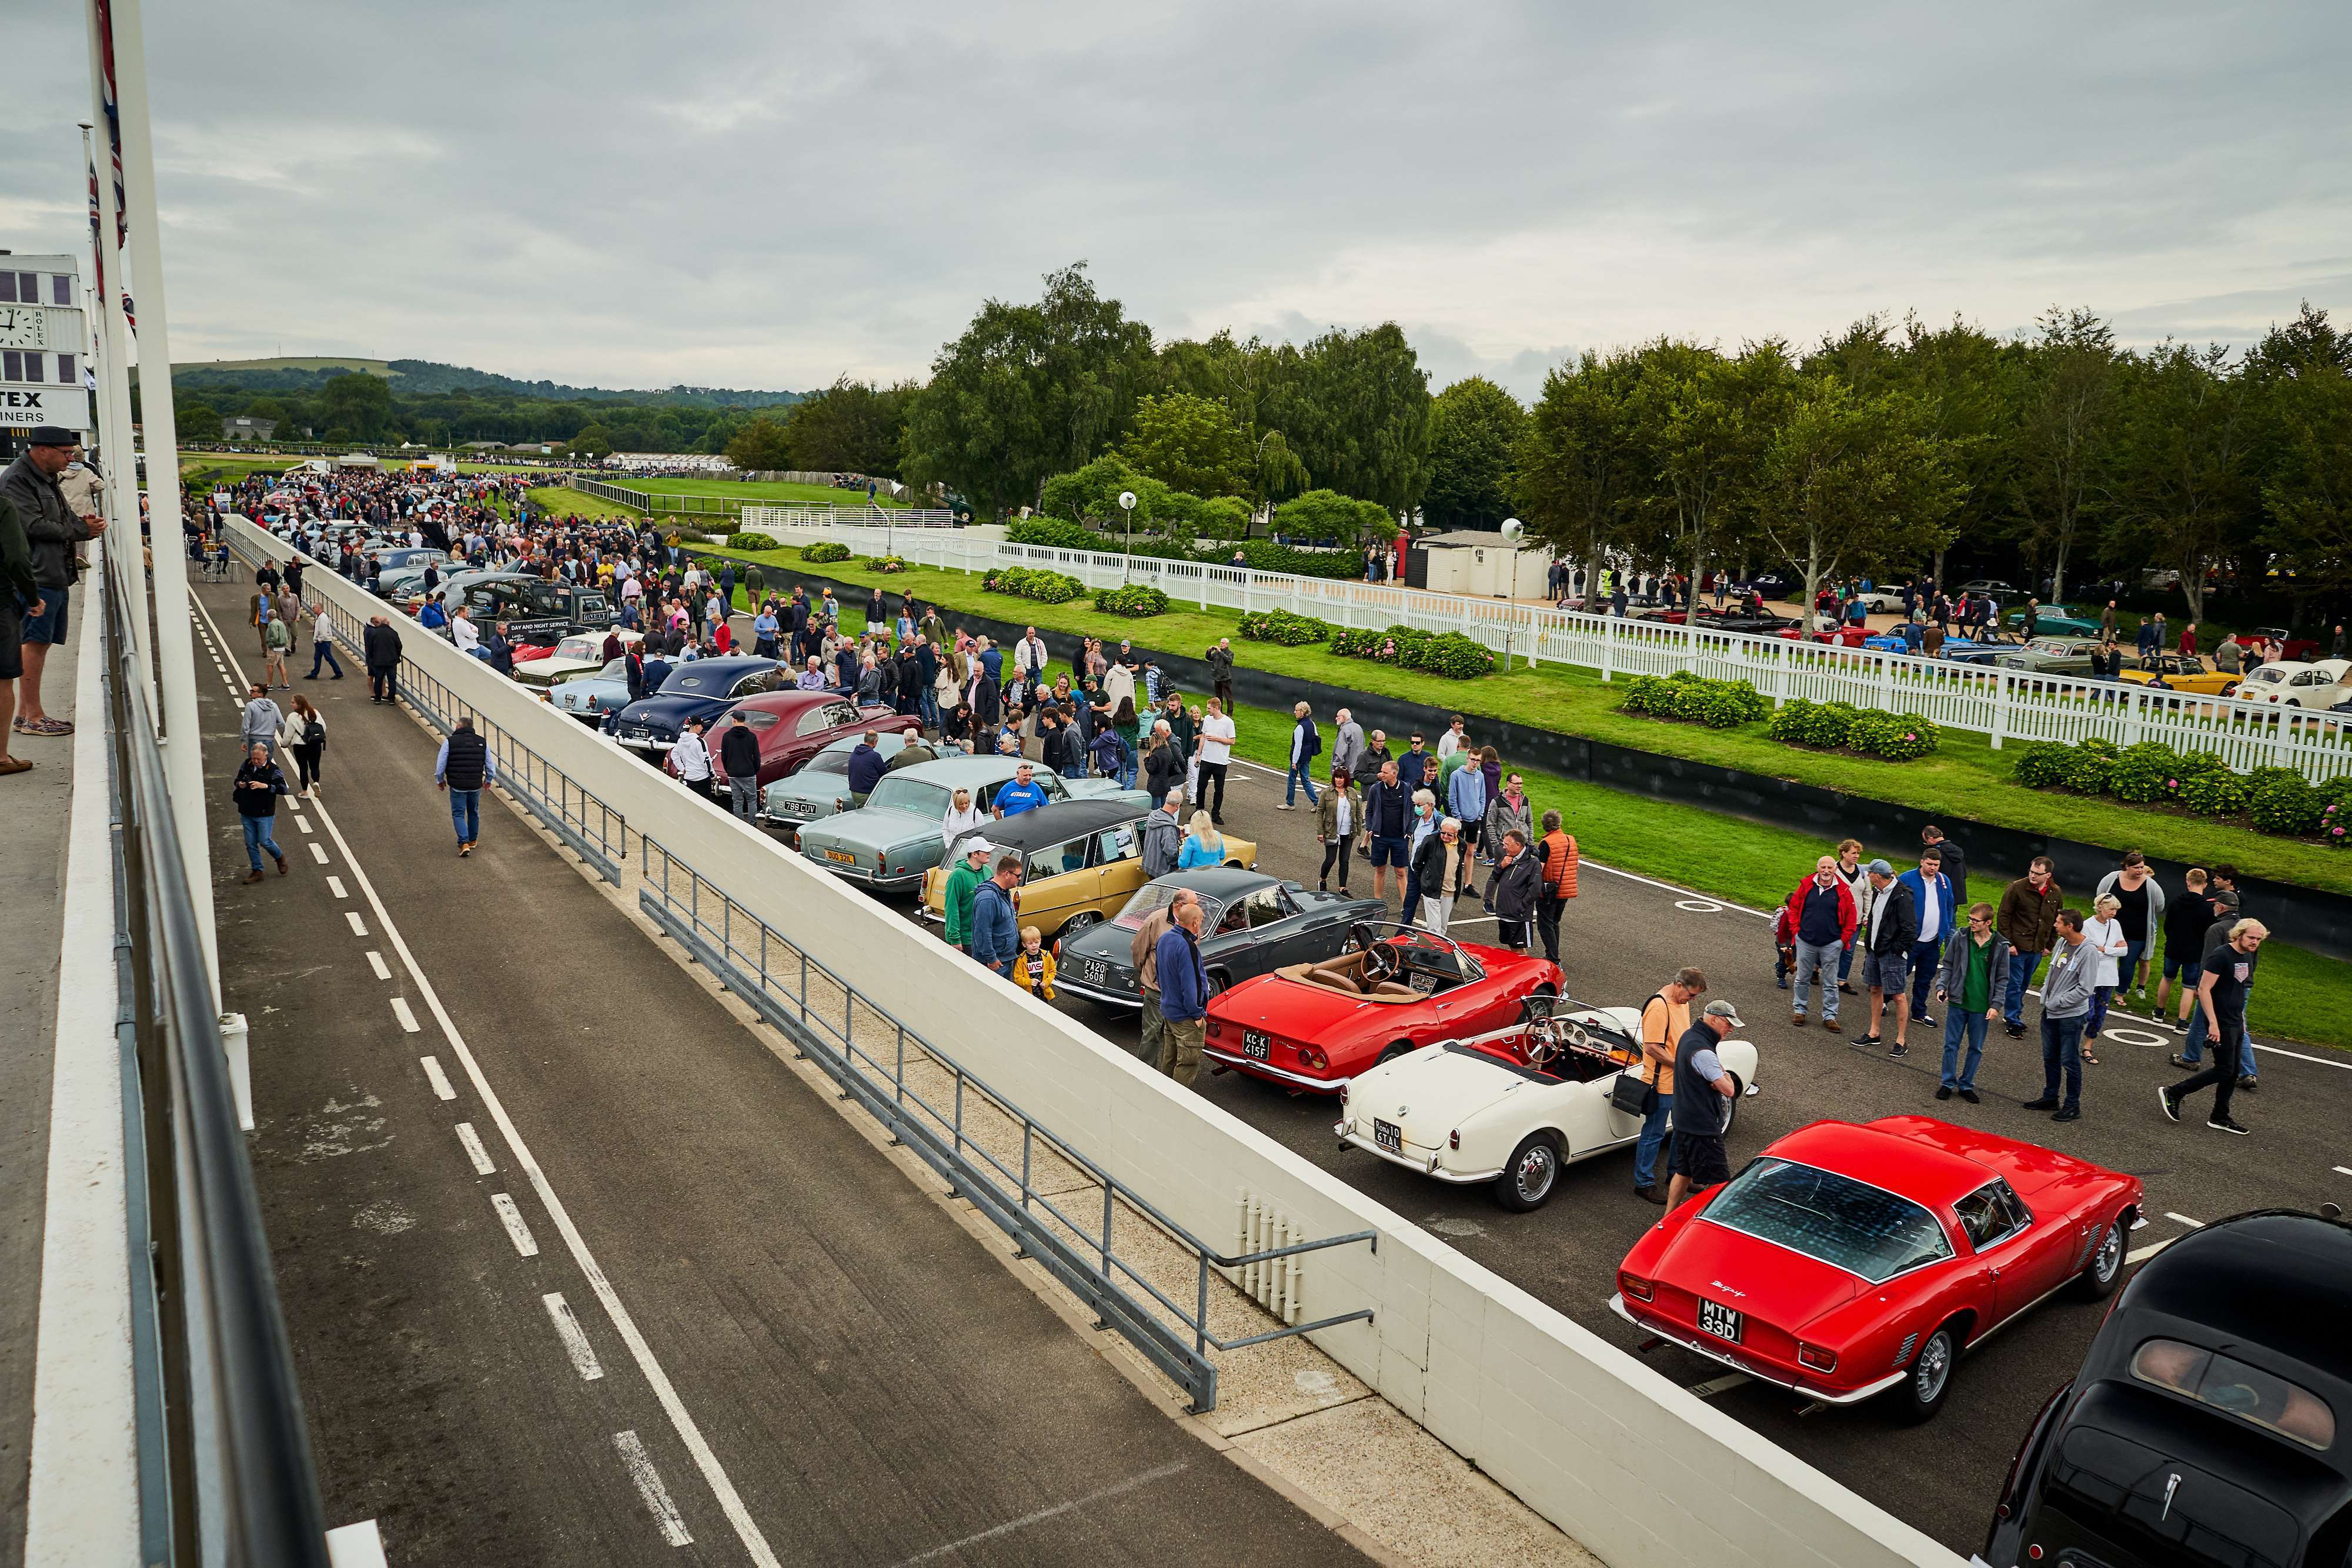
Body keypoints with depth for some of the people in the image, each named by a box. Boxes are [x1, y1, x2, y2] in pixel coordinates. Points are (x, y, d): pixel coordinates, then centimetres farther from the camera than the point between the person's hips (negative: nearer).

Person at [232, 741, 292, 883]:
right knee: (250, 844, 7)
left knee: (265, 841, -3)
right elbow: (237, 780, 17)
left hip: (265, 814, -5)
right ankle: (257, 871, 17)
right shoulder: (247, 765, 3)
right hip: (247, 813, 5)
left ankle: (280, 858, 26)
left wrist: (265, 786, -31)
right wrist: (239, 784, -7)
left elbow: (283, 789, -19)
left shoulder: (273, 770, -12)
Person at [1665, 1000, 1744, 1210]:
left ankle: (1670, 1217, 30)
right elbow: (1729, 1090, -24)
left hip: (1684, 1120, 10)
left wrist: (1719, 1076, -10)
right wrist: (1725, 1074, -3)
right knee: (1717, 1182, -3)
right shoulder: (1703, 1052, -26)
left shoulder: (1689, 1035, 7)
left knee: (1683, 1172, 21)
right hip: (1702, 1127, -10)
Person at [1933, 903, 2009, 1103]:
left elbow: (2002, 979, 0)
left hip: (1982, 1007, 0)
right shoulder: (1960, 937, -5)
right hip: (1958, 1003, 0)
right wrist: (1941, 987, -9)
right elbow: (1947, 966, 3)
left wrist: (1996, 1005, -7)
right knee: (1951, 1045, 7)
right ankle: (1948, 1083, 20)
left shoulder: (2000, 946, -6)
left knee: (1976, 1048, 11)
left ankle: (1966, 1085, 25)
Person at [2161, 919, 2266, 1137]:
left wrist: (2242, 1019, 21)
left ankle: (2220, 1118, 19)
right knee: (2224, 1070, -9)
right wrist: (2213, 1024, -24)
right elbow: (2204, 990, -20)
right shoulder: (2220, 956, -17)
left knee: (2232, 1072, 11)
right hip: (2221, 1024, -9)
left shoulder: (2247, 957, 10)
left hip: (2236, 1023, 9)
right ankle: (2172, 1093, 0)